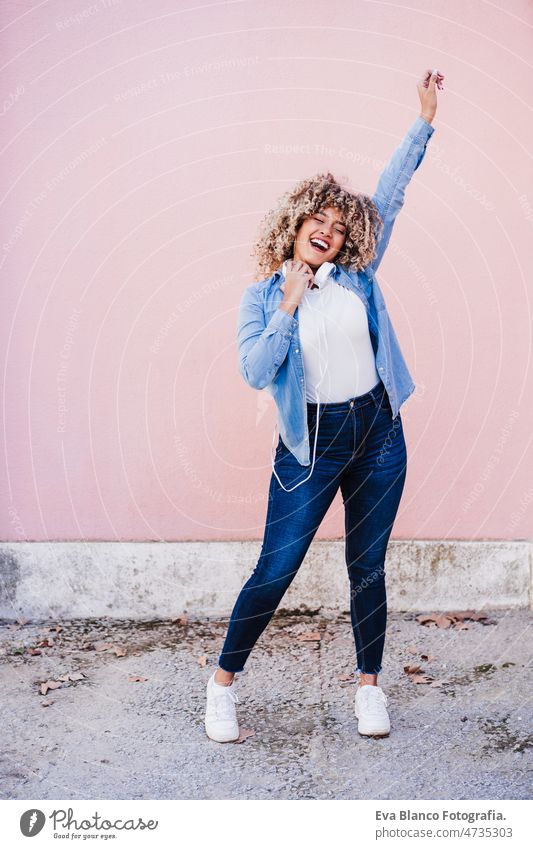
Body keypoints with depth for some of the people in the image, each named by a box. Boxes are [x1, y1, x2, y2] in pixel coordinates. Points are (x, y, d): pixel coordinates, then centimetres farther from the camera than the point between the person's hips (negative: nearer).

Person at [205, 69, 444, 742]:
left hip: (378, 435, 3)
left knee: (367, 568, 11)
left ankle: (368, 685, 27)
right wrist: (290, 307, -18)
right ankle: (224, 681, 17)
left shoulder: (357, 276, 5)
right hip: (312, 442, -3)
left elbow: (391, 191, 5)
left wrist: (425, 118, 4)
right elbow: (255, 372, -15)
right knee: (275, 571, -1)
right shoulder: (263, 297, -1)